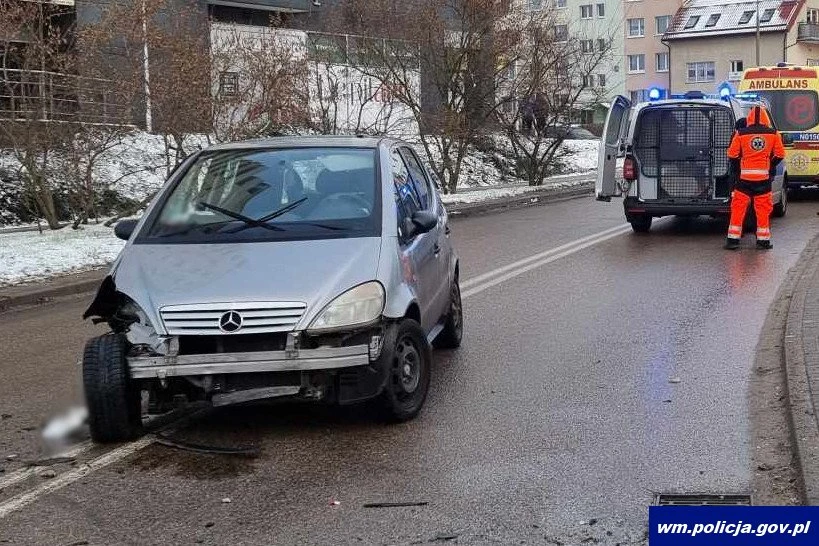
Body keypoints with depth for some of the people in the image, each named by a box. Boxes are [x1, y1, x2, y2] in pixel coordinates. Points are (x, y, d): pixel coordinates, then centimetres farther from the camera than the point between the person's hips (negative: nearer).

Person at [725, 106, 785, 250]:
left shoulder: (741, 134, -3)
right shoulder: (773, 134, 0)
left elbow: (732, 154, 1)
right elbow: (780, 154, 6)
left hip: (744, 177, -1)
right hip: (764, 178, 1)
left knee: (738, 207, 5)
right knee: (763, 209, 8)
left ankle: (733, 239, 4)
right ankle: (763, 240, 10)